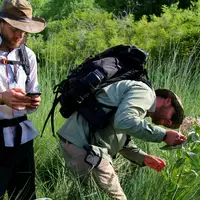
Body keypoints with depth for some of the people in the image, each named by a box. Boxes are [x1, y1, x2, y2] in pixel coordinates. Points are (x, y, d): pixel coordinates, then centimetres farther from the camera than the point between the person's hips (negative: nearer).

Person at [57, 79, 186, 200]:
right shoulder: (144, 92, -6)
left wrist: (144, 158, 16)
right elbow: (124, 121, -26)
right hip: (83, 144, -11)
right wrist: (163, 135, -18)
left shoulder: (142, 105, 25)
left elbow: (118, 141, 29)